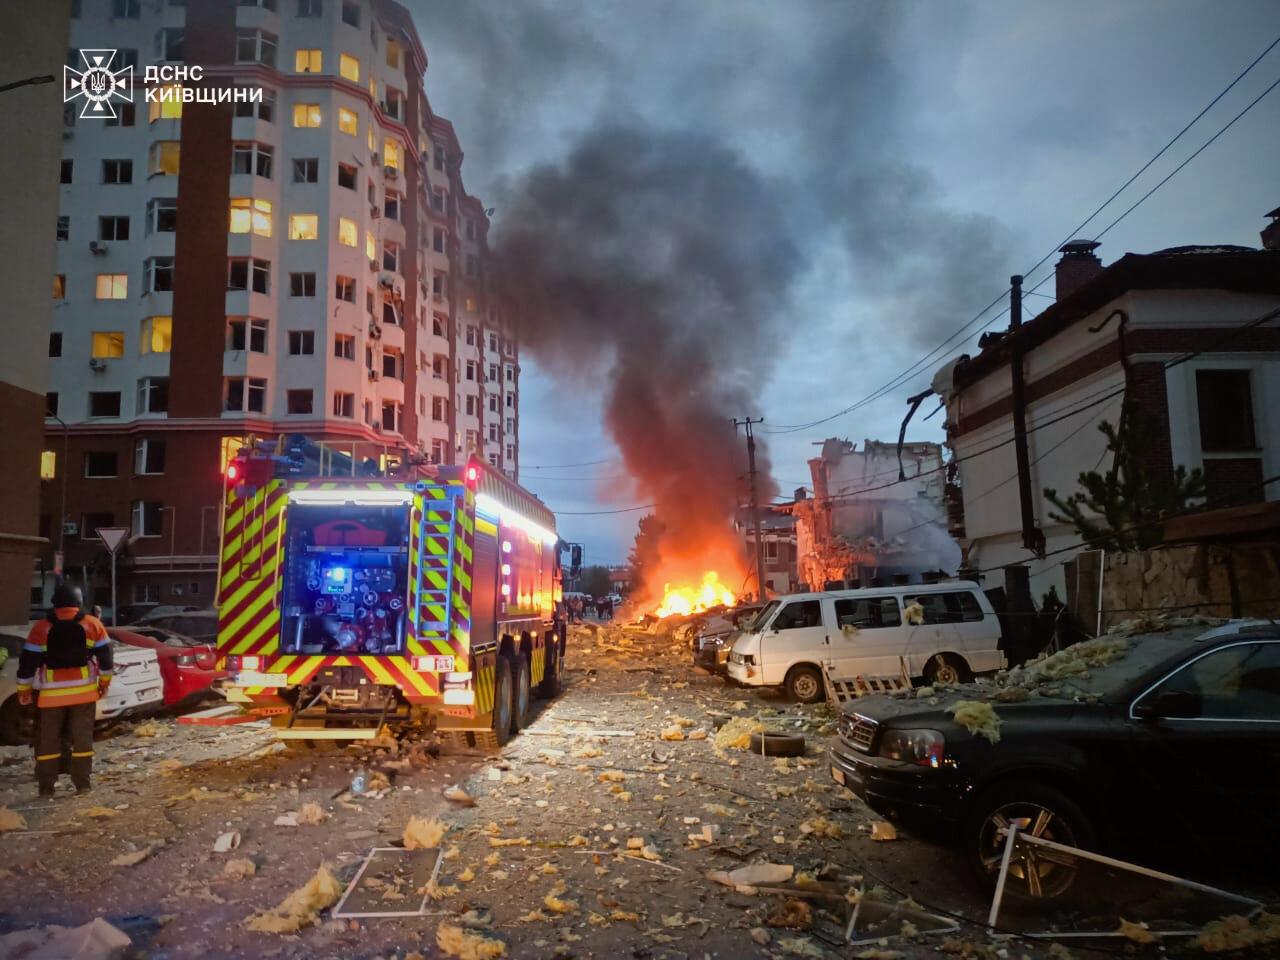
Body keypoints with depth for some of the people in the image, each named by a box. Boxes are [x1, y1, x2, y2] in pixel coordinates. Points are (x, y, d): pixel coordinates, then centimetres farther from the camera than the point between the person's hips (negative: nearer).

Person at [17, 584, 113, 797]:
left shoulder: (41, 628, -3)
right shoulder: (93, 625, -1)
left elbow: (28, 661, -2)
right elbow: (105, 655, 3)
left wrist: (24, 688, 8)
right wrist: (105, 680, 15)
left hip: (51, 693, -1)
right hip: (84, 691, 1)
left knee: (48, 740, 9)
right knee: (82, 737, 8)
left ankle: (46, 786, 10)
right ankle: (82, 783, 10)